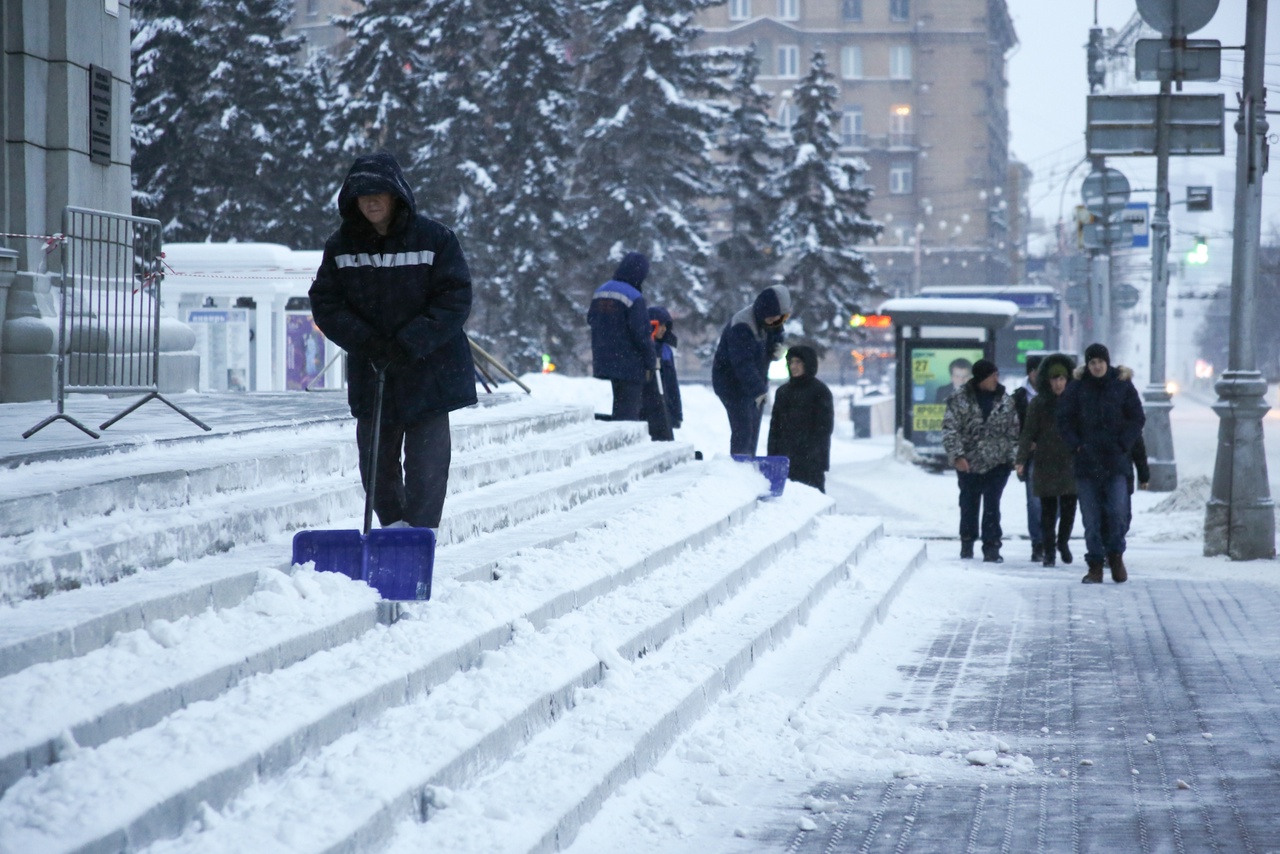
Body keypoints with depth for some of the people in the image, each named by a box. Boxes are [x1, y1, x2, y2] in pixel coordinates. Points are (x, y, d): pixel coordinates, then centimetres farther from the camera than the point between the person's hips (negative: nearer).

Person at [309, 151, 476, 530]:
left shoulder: (435, 239, -7)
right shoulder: (341, 246, 2)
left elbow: (455, 301, -9)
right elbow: (325, 304, 1)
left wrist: (409, 345, -18)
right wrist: (366, 342, -14)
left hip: (429, 369, -3)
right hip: (369, 372, 3)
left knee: (426, 463, -6)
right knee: (376, 461, 8)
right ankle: (393, 528, 25)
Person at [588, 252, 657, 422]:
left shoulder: (600, 292, 8)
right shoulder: (634, 298, -17)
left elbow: (591, 319, 20)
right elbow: (641, 333, -18)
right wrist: (650, 361, -9)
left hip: (605, 360, 8)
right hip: (629, 362, -8)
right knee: (629, 408, -5)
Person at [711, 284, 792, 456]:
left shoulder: (769, 321, -1)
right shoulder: (741, 327, -27)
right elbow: (743, 363, -32)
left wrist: (777, 351, -10)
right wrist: (758, 389, -40)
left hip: (755, 384, 9)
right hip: (733, 382, -9)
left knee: (753, 431, 11)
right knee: (742, 430, -15)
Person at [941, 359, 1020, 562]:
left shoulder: (1005, 401, 4)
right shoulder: (960, 400, -6)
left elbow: (1014, 431, 10)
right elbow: (950, 429, -8)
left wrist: (1014, 457, 3)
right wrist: (957, 455, -17)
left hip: (997, 463, 1)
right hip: (969, 463, -1)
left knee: (992, 506, -5)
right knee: (969, 505, 11)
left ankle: (991, 547, -1)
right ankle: (967, 542, 28)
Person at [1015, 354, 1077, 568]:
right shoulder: (1038, 403, 1)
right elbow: (1028, 432, 0)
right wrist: (1022, 459, -9)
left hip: (1070, 462, 1)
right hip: (1045, 462, -1)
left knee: (1069, 506, 1)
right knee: (1048, 508, 0)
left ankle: (1063, 542, 25)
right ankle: (1049, 550, 8)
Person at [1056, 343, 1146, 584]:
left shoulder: (1123, 385, 3)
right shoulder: (1077, 388, 4)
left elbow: (1137, 418, 6)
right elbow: (1064, 420, 6)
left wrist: (1123, 444, -5)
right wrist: (1077, 444, -7)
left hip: (1116, 459, -1)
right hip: (1086, 461, 1)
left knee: (1117, 511, -8)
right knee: (1091, 518, 1)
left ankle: (1115, 555, 15)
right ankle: (1095, 565, 8)